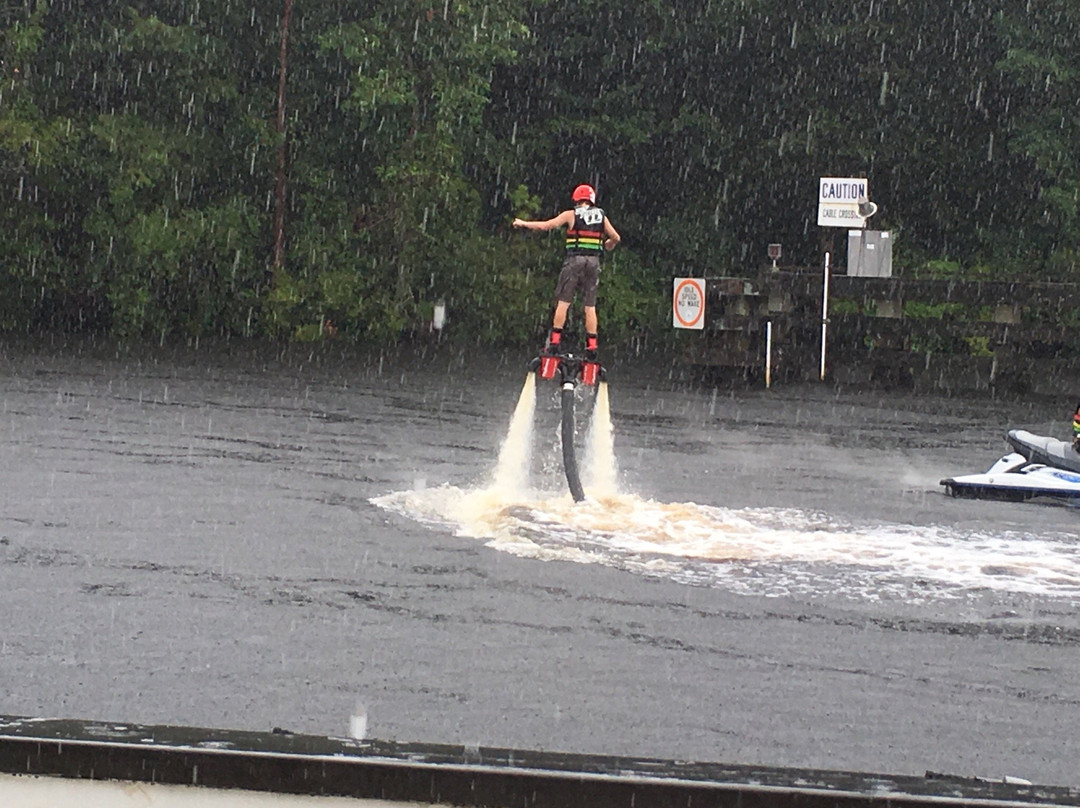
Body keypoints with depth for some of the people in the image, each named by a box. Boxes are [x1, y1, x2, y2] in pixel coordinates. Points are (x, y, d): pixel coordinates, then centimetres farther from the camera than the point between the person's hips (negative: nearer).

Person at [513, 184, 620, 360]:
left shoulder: (571, 215, 3)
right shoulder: (601, 216, 12)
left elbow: (546, 225, 1)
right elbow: (616, 238, 13)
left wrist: (523, 223, 14)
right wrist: (607, 246, 36)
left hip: (575, 259, -3)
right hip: (594, 261, 3)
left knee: (563, 301, 0)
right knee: (590, 306, 6)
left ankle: (555, 341, -7)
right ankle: (591, 346, 0)